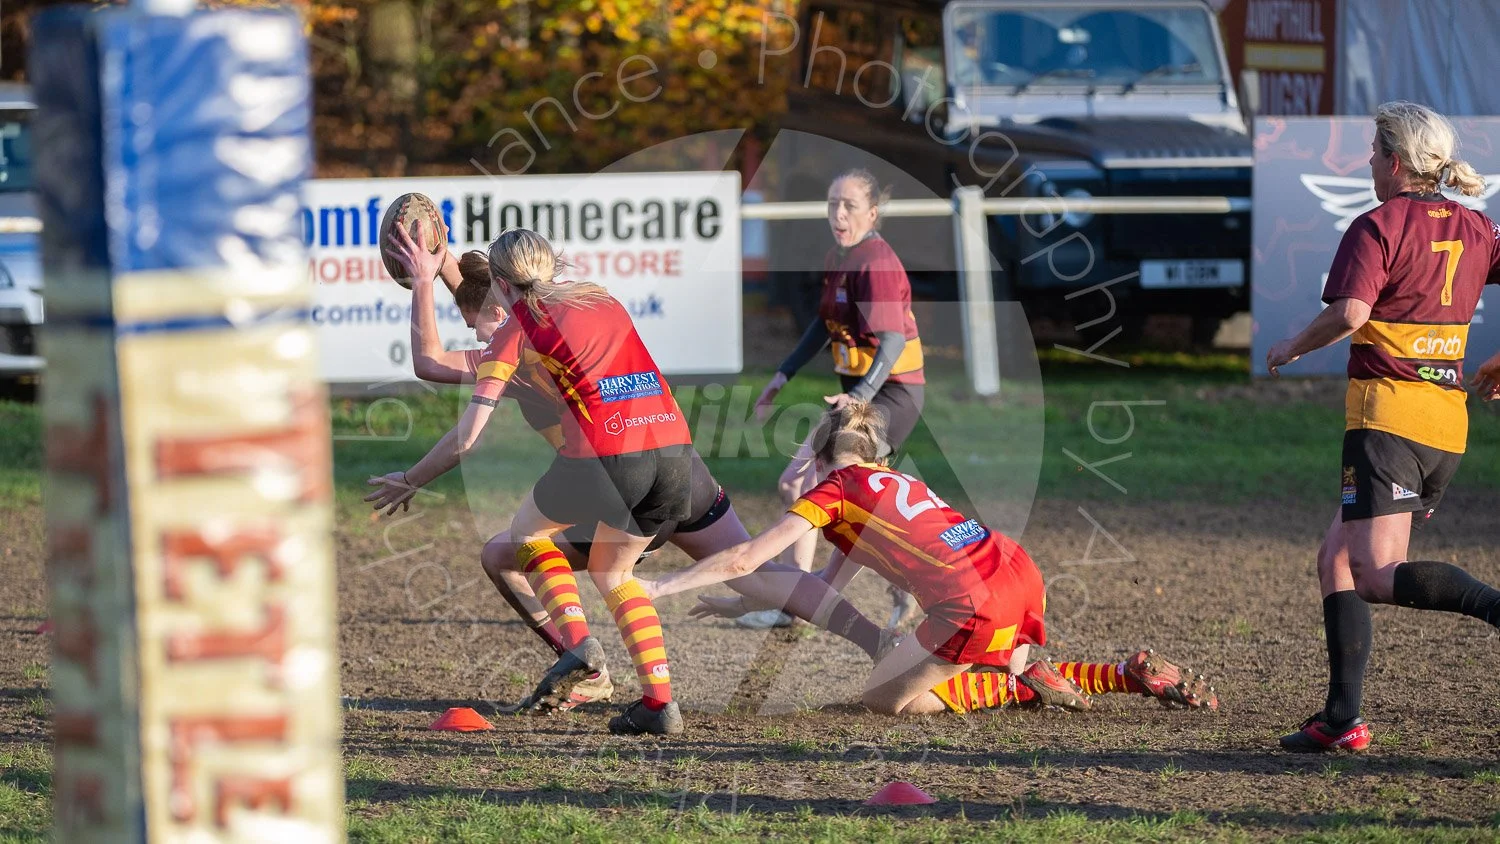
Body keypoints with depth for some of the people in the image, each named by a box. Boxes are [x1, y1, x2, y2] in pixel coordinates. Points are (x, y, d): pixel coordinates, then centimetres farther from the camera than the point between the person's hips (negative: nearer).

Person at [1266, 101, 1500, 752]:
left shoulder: (1378, 226, -7)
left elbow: (1350, 313, -19)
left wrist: (1291, 347, -2)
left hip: (1389, 412, -8)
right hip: (1448, 417, 8)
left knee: (1377, 574, -13)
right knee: (1337, 557, 13)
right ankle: (1341, 718, 7)